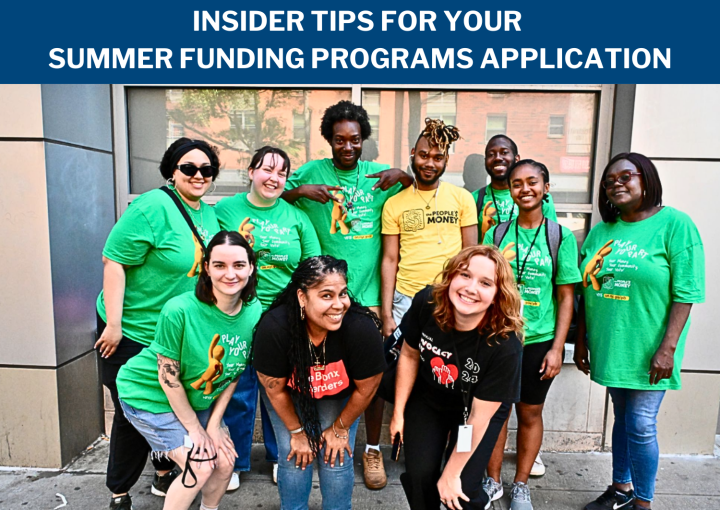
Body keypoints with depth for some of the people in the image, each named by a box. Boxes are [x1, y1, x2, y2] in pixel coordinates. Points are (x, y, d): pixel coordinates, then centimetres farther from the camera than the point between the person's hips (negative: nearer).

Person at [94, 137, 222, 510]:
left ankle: (165, 475, 43)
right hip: (133, 333, -6)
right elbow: (114, 261, -20)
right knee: (134, 415, 7)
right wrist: (113, 324, -21)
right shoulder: (153, 207, -19)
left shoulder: (209, 214, 5)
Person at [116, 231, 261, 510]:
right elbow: (168, 377, -22)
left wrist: (214, 424, -5)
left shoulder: (254, 311, -15)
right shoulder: (179, 311, -32)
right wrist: (194, 428, -13)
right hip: (150, 396, -5)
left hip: (198, 400, 5)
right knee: (200, 466, -9)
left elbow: (233, 372, -5)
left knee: (224, 462, 4)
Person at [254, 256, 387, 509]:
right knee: (293, 458, -1)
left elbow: (366, 389, -18)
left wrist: (340, 428, -5)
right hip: (289, 392, 0)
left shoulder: (362, 329, -37)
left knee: (336, 459, -1)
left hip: (339, 395, 0)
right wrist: (297, 432, -6)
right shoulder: (273, 327, -36)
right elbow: (275, 389, -18)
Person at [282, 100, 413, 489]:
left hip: (369, 289, 1)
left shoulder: (378, 174, 8)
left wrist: (403, 176, -6)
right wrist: (302, 190, -11)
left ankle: (373, 450, 26)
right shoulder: (313, 172, 5)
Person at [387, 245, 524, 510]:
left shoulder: (505, 345, -35)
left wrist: (451, 474, -13)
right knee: (419, 476, -3)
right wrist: (398, 413, 0)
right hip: (427, 397, 2)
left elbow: (479, 418, -24)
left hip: (481, 408, -2)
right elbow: (409, 354, -8)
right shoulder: (426, 303, -28)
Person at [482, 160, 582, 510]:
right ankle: (492, 482, 31)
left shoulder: (561, 237, -2)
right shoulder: (495, 234, 2)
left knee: (530, 414, 13)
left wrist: (557, 348, -6)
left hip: (539, 341, -1)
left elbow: (566, 297, -2)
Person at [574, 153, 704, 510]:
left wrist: (668, 348, -16)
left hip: (647, 348, -5)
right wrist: (581, 341, 9)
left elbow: (686, 293, -12)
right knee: (622, 419, 18)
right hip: (610, 345, 5)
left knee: (641, 425, 1)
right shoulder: (601, 231, 8)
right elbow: (586, 290, 10)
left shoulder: (674, 224, -7)